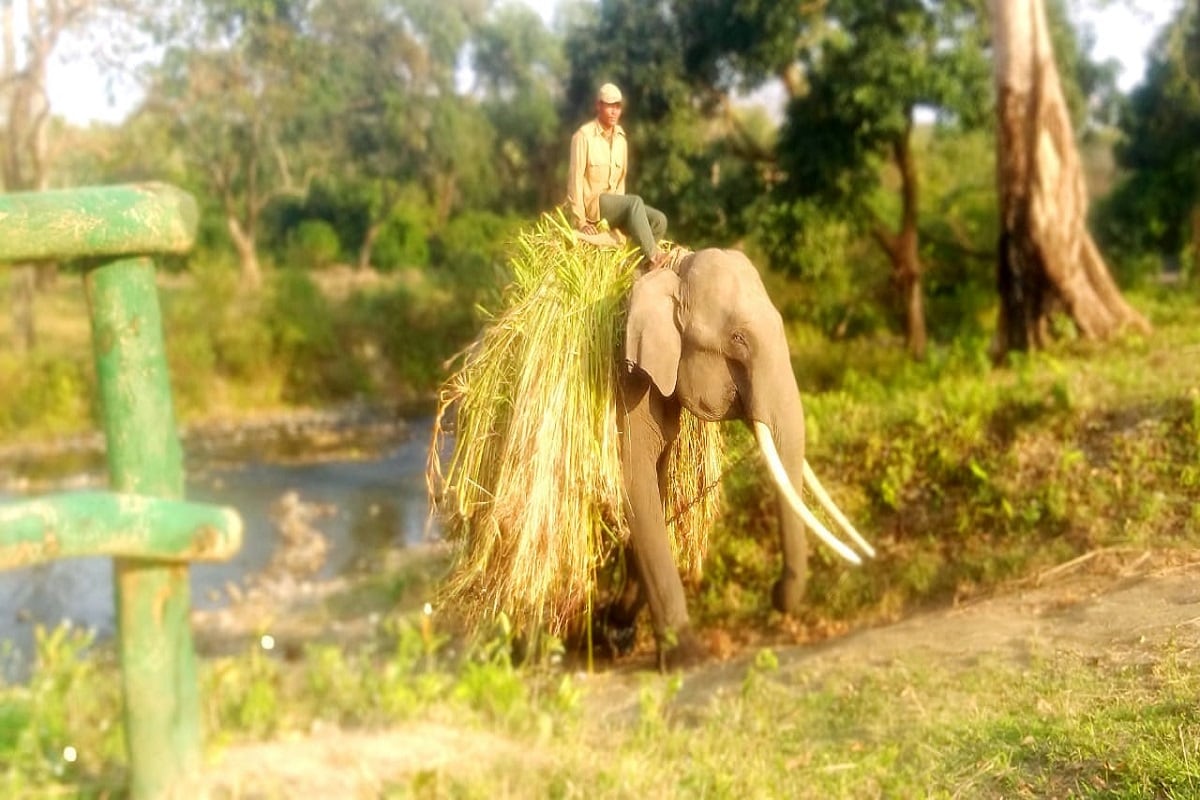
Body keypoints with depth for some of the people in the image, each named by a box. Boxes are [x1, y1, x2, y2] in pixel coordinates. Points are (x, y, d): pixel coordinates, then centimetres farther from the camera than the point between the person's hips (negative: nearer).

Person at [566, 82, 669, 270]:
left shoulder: (621, 138, 10)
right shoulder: (584, 135, -10)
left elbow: (620, 178, 14)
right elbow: (575, 178, -13)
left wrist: (621, 214, 4)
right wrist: (580, 221, -16)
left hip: (613, 202, 7)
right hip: (590, 202, -7)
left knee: (659, 220, -12)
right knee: (635, 202, -31)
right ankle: (652, 257, -34)